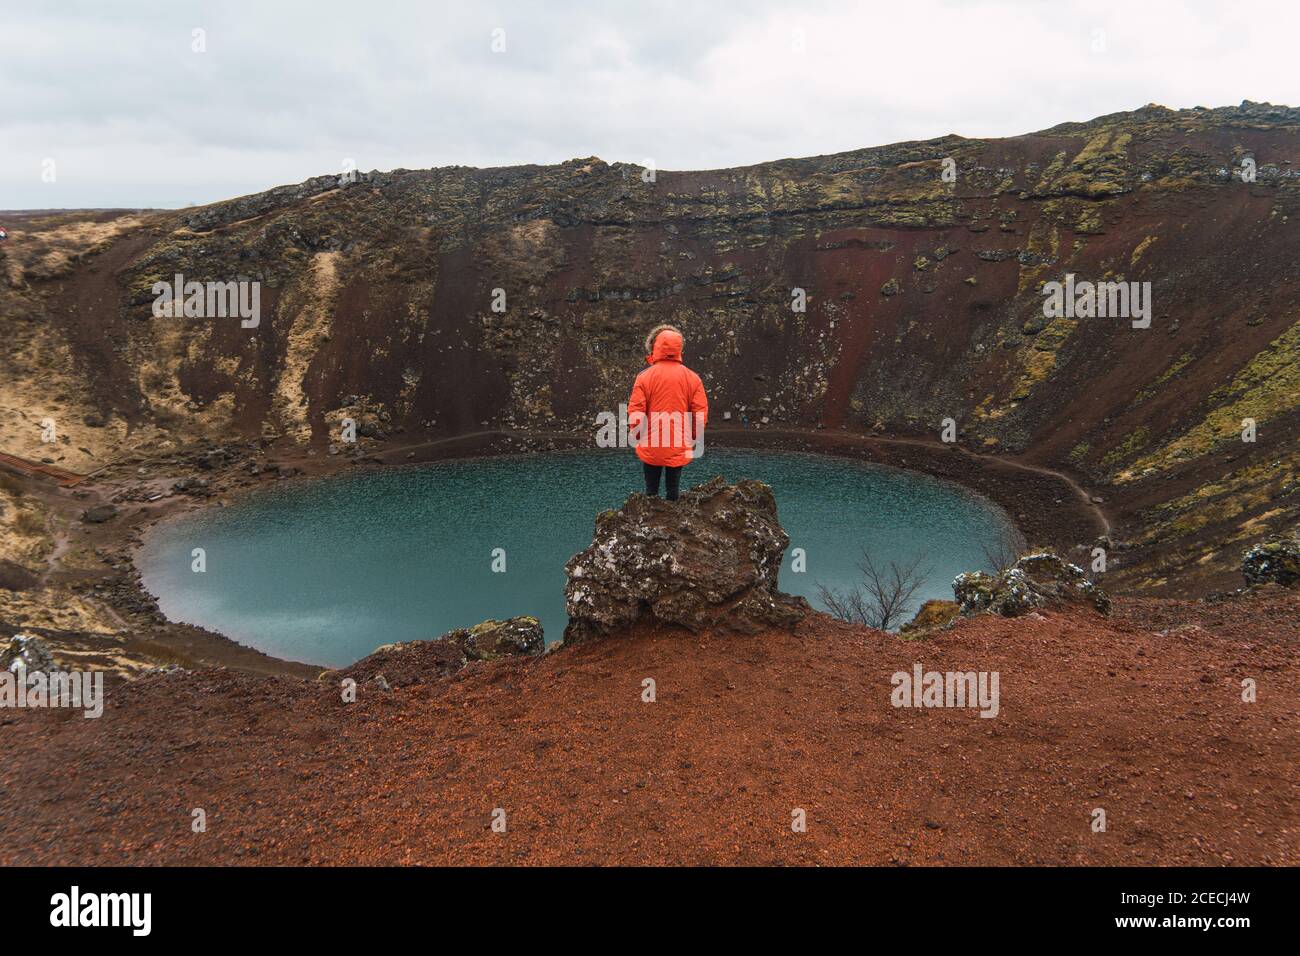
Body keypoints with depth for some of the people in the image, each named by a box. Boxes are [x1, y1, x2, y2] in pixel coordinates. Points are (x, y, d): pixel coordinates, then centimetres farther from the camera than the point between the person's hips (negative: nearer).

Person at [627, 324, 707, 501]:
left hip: (650, 448, -1)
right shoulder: (692, 378, -4)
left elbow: (635, 413, -9)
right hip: (679, 449, 1)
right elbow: (701, 413, -3)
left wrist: (635, 437, 7)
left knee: (651, 489, 14)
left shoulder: (645, 376, -9)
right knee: (673, 489, 15)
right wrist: (694, 439, 12)